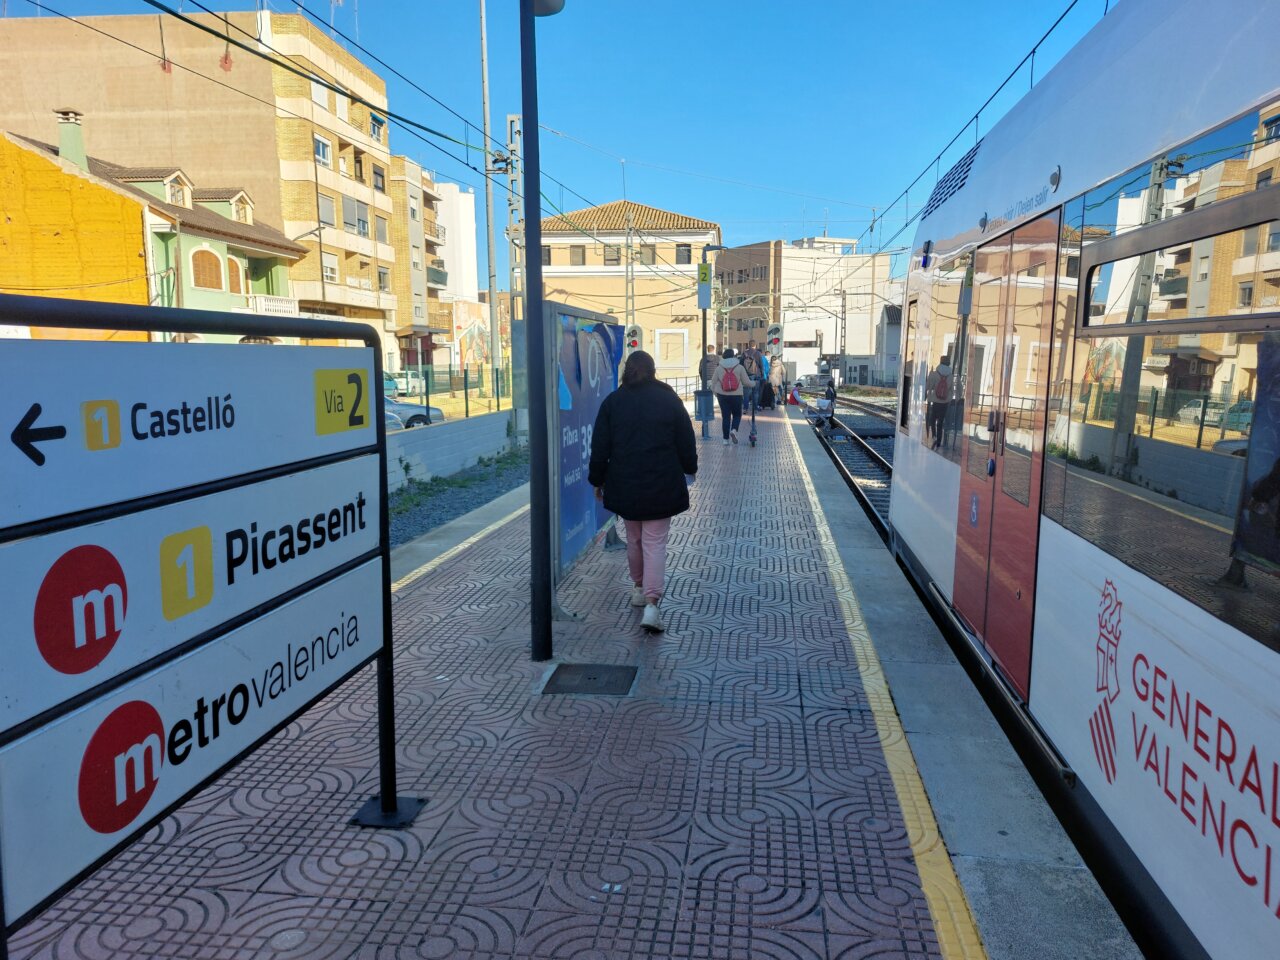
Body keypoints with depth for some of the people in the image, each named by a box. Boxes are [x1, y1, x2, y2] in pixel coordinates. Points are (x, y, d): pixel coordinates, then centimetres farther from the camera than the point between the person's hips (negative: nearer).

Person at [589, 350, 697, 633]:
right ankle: (651, 604, -12)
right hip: (661, 485, -1)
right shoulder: (669, 399, -1)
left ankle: (639, 588, 33)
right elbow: (686, 441, 5)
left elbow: (600, 447, 3)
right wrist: (690, 468, 22)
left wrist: (598, 480, 14)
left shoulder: (613, 401, 1)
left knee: (634, 539, 19)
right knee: (655, 542, -2)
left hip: (625, 485, 2)